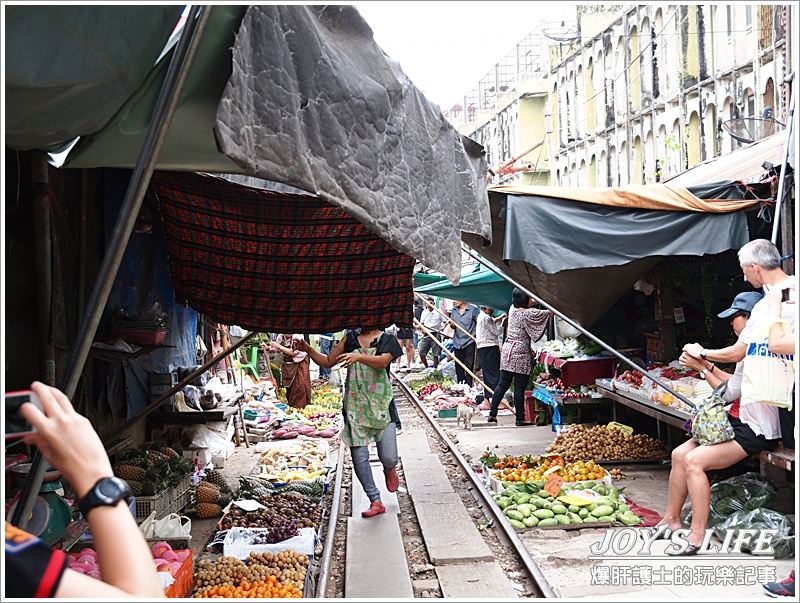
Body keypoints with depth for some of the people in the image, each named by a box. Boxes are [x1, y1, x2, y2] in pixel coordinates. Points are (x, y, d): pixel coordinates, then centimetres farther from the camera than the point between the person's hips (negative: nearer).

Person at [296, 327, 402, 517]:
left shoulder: (387, 339, 2)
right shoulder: (351, 337, 12)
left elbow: (383, 361, -19)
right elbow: (327, 361, 15)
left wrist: (359, 356, -36)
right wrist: (308, 350, -1)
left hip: (381, 405, -2)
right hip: (355, 405, 3)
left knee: (389, 457, -6)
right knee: (359, 457, -3)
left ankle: (389, 470, 31)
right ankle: (376, 501, 11)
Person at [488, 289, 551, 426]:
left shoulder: (512, 311, 12)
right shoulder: (528, 313, -10)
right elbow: (548, 313, -4)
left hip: (507, 350, 7)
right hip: (521, 353, -7)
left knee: (502, 384, 10)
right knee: (519, 387, -2)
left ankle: (492, 413, 9)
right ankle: (520, 419, 4)